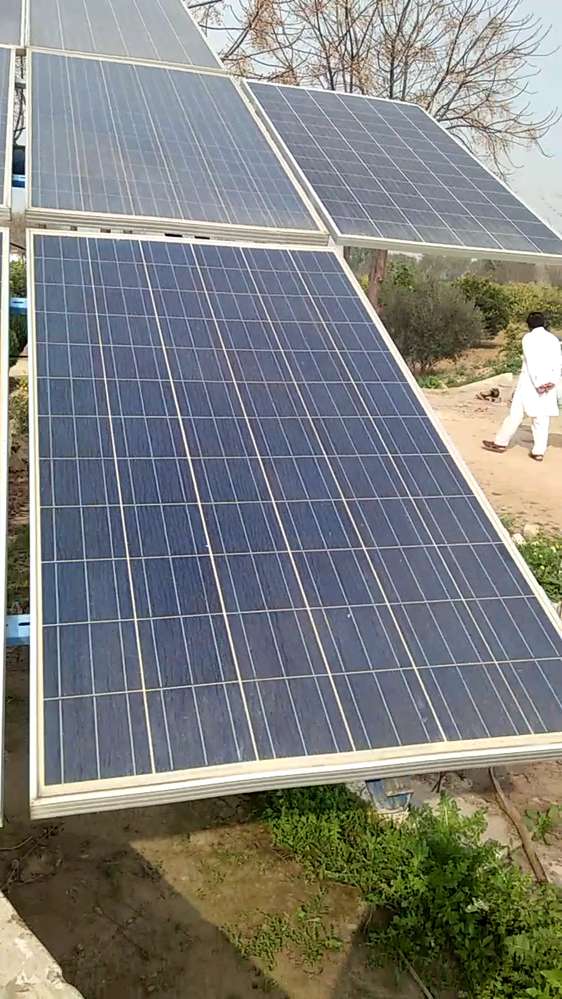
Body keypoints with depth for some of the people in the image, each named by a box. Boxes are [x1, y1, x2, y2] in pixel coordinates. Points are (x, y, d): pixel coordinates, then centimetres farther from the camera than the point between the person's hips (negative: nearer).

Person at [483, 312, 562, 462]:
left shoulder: (528, 338, -3)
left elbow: (531, 362, -13)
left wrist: (538, 383, -14)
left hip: (530, 381, -4)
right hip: (549, 384, 4)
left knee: (516, 413, 3)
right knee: (542, 418, 4)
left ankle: (501, 443, 10)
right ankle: (539, 451, 2)